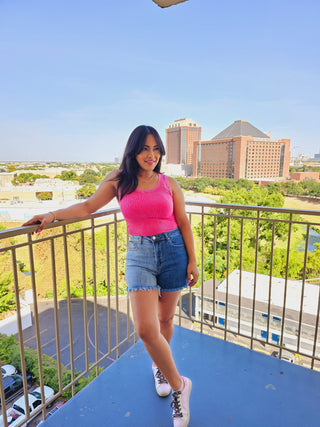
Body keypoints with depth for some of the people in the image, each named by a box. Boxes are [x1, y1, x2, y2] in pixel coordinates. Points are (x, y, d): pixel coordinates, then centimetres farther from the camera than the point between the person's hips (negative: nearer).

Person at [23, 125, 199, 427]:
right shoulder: (118, 181, 2)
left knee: (165, 318, 14)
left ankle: (158, 365, 45)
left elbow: (183, 223, 4)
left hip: (173, 250, 2)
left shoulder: (168, 184, 3)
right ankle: (178, 385, 17)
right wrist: (53, 214, -4)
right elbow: (88, 206, 6)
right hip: (139, 254, -1)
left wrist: (192, 261, 2)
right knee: (145, 328, -11)